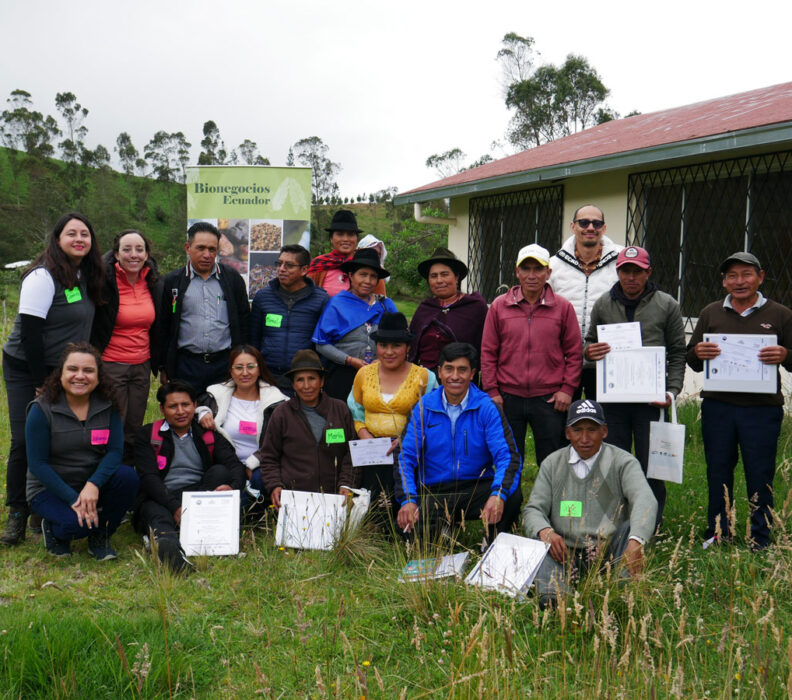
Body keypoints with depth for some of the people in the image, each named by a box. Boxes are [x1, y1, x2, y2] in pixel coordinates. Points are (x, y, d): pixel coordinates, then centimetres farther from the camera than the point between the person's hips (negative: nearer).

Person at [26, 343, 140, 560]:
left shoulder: (108, 406, -4)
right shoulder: (42, 409, -13)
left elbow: (116, 450, -10)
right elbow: (37, 463, -15)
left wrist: (93, 484, -29)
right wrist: (73, 498, -24)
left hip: (94, 483, 3)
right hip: (50, 488, -3)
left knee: (127, 476, -26)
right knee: (79, 522, -32)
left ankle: (100, 537, -2)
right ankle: (54, 530, 8)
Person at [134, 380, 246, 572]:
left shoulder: (209, 435, 17)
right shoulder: (147, 435, 12)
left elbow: (236, 465, 1)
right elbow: (148, 478, -3)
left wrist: (233, 487, -26)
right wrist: (174, 506, -23)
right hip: (160, 500, -3)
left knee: (220, 472, -23)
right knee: (157, 516, -37)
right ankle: (167, 543, -74)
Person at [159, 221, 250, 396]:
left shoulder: (233, 278, 7)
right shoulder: (172, 281, 5)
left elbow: (244, 321, 10)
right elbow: (163, 327, 8)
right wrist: (163, 367, 5)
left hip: (225, 364, 1)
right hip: (186, 366, 0)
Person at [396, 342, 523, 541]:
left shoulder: (486, 408, -2)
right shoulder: (424, 407, 2)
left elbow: (508, 456, -12)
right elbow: (406, 456, -1)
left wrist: (498, 494, -32)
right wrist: (407, 499, -18)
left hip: (478, 487, 0)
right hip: (434, 492, 0)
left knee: (512, 496, -31)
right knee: (411, 530, -29)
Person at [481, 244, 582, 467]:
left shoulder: (563, 307, 3)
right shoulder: (499, 306, 4)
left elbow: (574, 352, 6)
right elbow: (488, 352, 6)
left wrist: (567, 389, -2)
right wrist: (491, 391, 1)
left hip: (549, 399, -1)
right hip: (508, 398, 1)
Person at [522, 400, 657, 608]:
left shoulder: (622, 462, 1)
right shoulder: (552, 464, 11)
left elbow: (645, 501, -17)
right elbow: (533, 509, 6)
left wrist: (635, 542, -39)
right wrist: (545, 532, -21)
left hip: (610, 551, -1)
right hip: (565, 551, 2)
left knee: (632, 526, -28)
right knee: (538, 541, -27)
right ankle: (553, 596, -46)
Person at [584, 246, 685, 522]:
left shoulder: (667, 305, 4)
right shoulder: (603, 304, 9)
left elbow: (677, 353, 5)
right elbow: (590, 341, 18)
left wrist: (672, 390, -6)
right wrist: (589, 352, -7)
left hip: (651, 398, -2)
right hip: (611, 398, 2)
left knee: (651, 464, 3)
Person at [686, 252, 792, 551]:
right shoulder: (710, 314, 13)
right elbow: (692, 362, 13)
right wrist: (698, 352, -10)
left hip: (762, 409, -2)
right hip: (717, 406, 2)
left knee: (760, 477, 2)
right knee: (718, 473, 9)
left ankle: (760, 543, 14)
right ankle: (717, 536, 21)